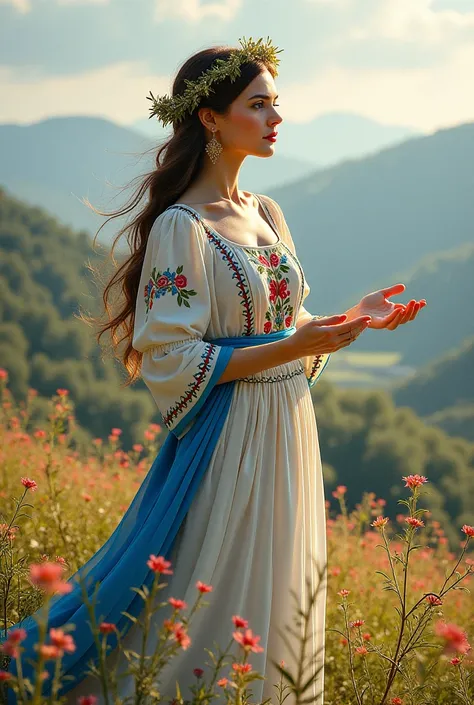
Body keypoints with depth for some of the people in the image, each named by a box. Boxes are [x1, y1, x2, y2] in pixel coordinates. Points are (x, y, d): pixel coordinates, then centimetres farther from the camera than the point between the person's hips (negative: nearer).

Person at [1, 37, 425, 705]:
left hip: (289, 430, 8)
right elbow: (169, 362, -18)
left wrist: (350, 318, 1)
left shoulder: (266, 214, 10)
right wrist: (291, 347, -22)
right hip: (228, 442, -8)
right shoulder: (181, 228, -14)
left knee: (280, 610, 14)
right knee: (218, 615, 0)